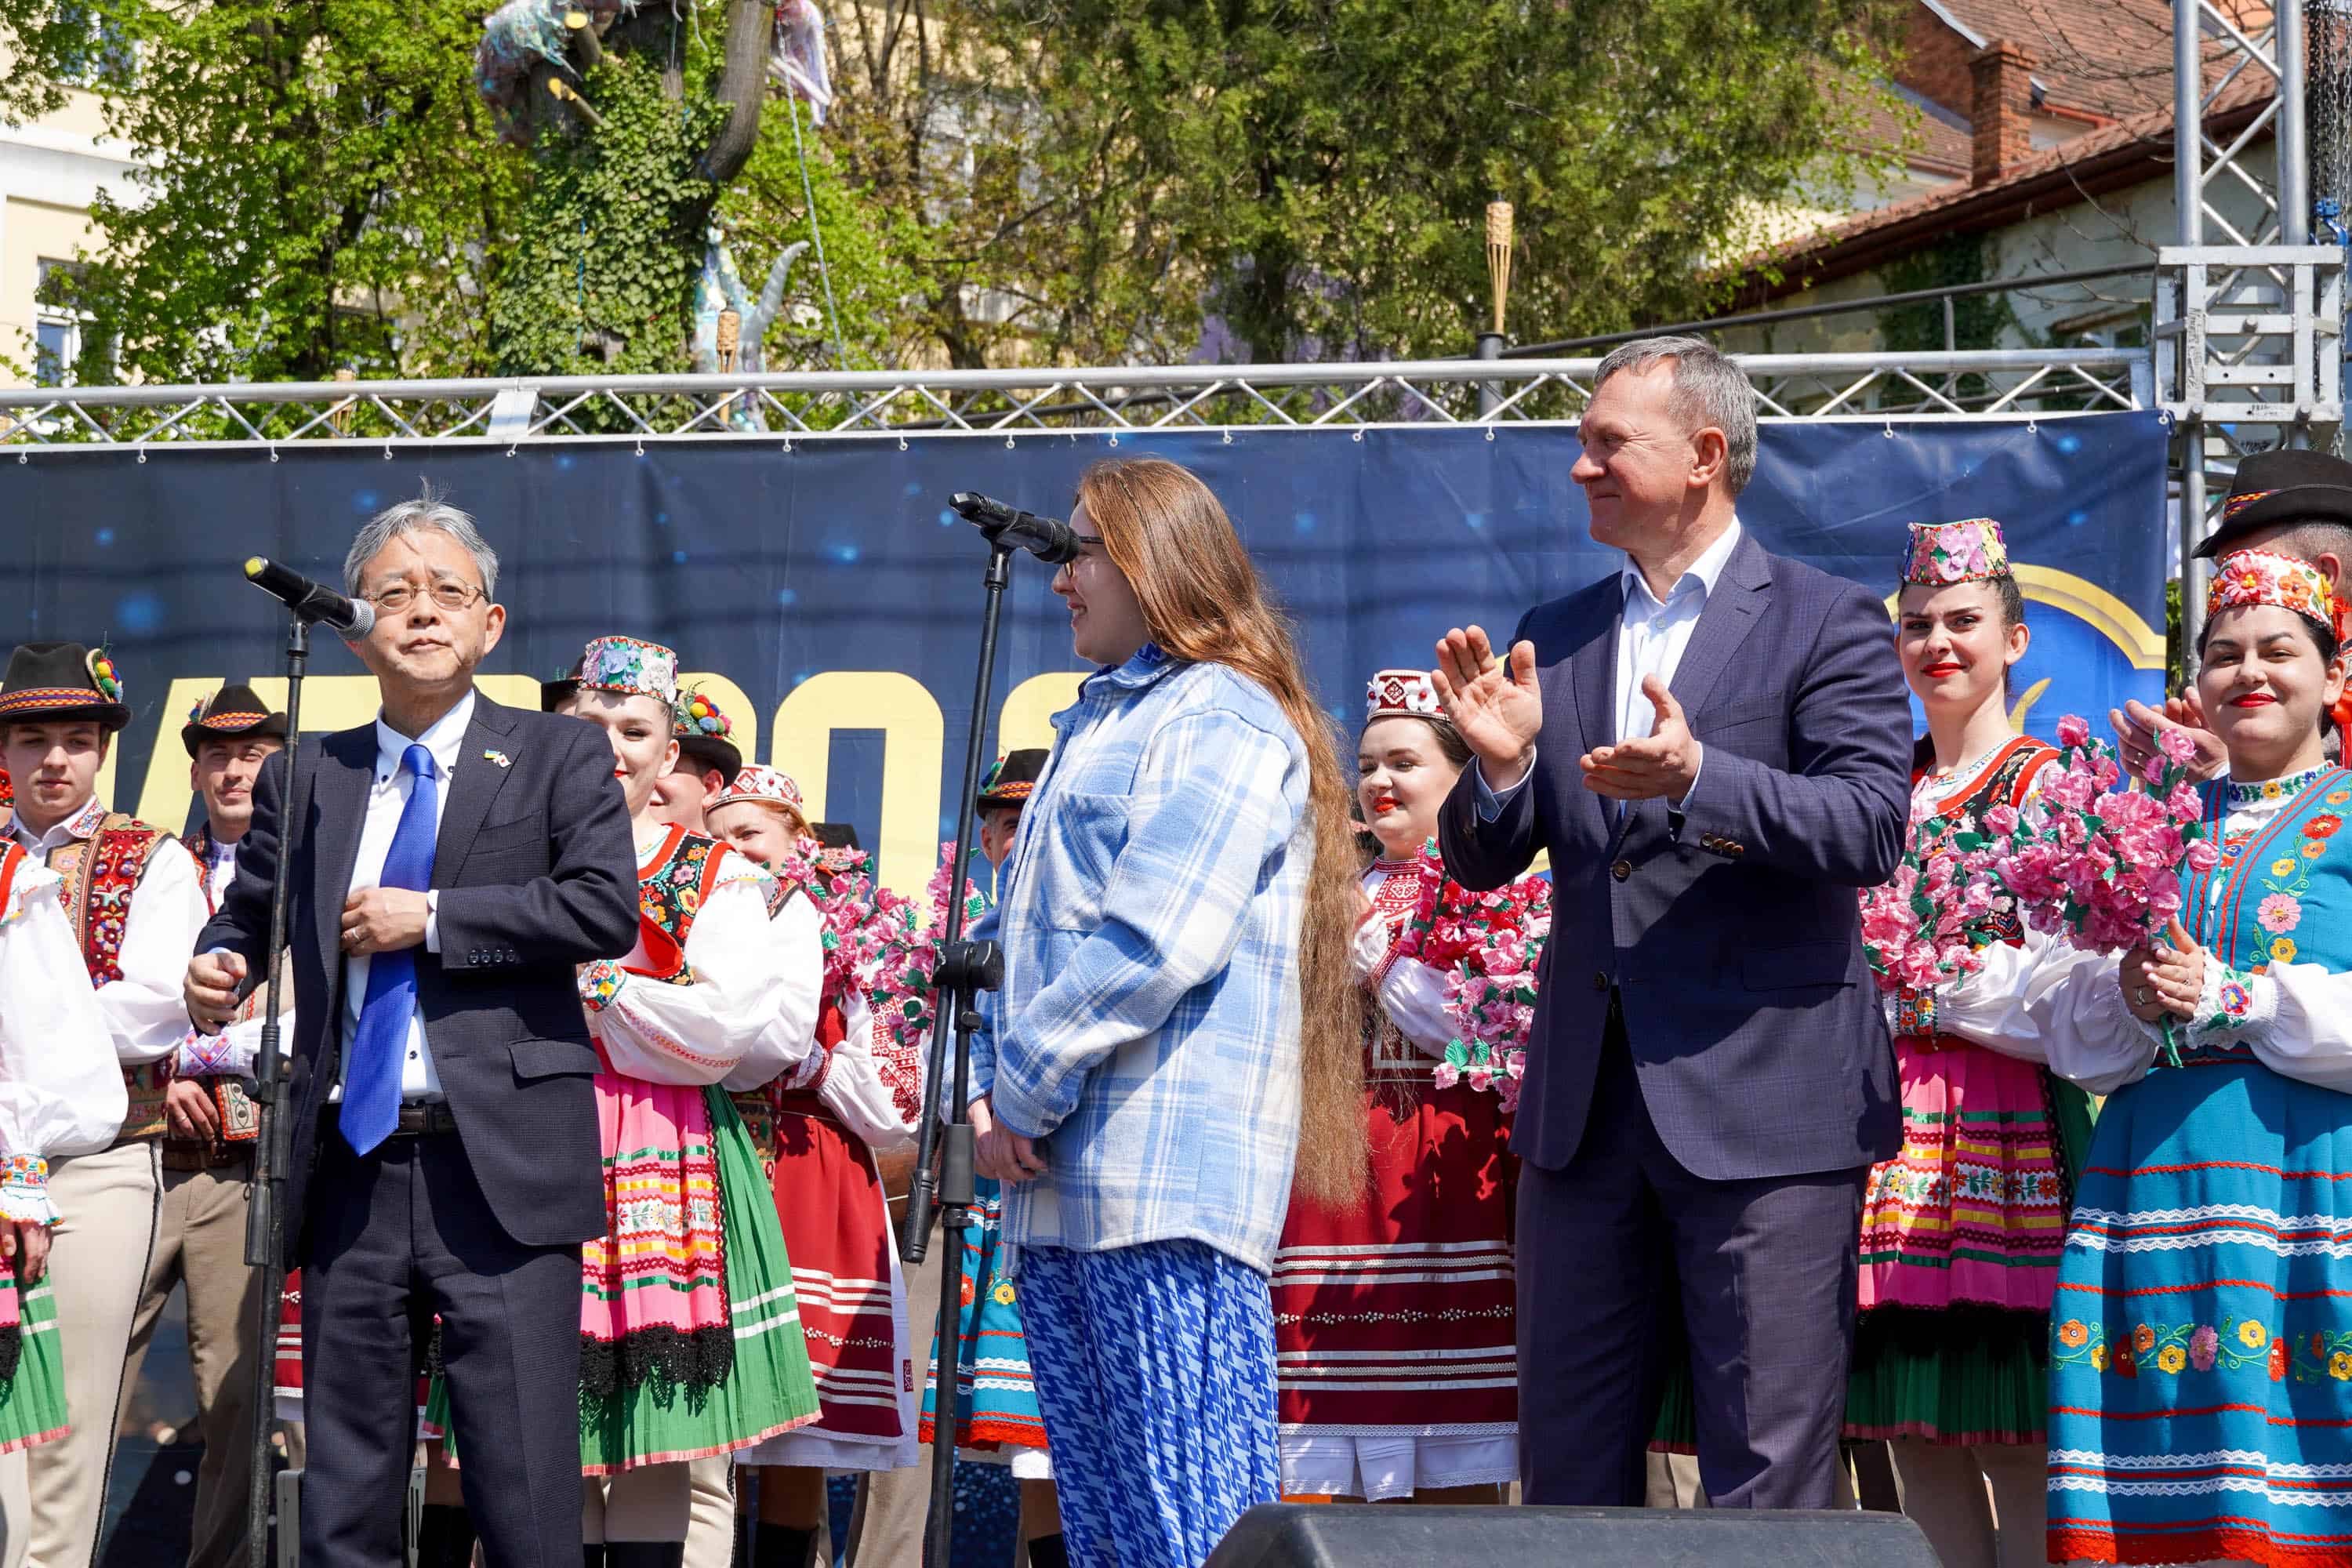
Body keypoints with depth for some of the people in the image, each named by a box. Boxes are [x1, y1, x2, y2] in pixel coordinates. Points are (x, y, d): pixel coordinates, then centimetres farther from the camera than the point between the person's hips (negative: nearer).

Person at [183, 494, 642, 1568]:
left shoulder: (560, 760, 5)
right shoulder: (304, 780, 15)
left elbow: (608, 908, -8)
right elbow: (248, 911, 20)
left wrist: (433, 915, -10)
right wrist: (217, 971, -3)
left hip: (498, 1168, -4)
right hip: (349, 1168, 4)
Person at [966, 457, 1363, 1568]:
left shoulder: (1223, 720, -5)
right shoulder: (1091, 725, 23)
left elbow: (1151, 946, -16)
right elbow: (1019, 928, 24)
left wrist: (1023, 1094, -10)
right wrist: (988, 1085, 7)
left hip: (1165, 1182, -9)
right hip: (1058, 1185, 9)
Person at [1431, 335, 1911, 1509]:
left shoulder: (1826, 622, -2)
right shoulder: (1554, 637, 14)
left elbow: (1872, 827, -15)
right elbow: (1481, 863, 12)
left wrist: (1699, 778, -29)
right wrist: (1501, 767, -10)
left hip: (1765, 1102, -5)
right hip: (1585, 1102, 6)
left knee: (1767, 1478, -2)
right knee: (1566, 1472, 11)